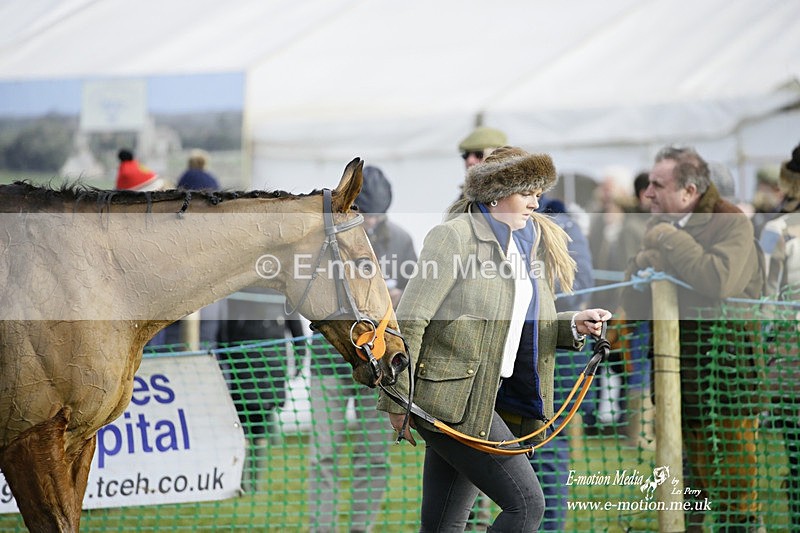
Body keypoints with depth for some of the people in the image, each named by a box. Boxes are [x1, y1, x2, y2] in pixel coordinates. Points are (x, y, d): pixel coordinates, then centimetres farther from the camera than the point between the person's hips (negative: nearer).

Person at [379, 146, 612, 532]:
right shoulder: (454, 236, -11)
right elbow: (409, 319, -14)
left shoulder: (529, 242, 14)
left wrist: (574, 326, -2)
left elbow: (526, 327, 17)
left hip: (485, 396, 8)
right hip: (451, 398, -8)